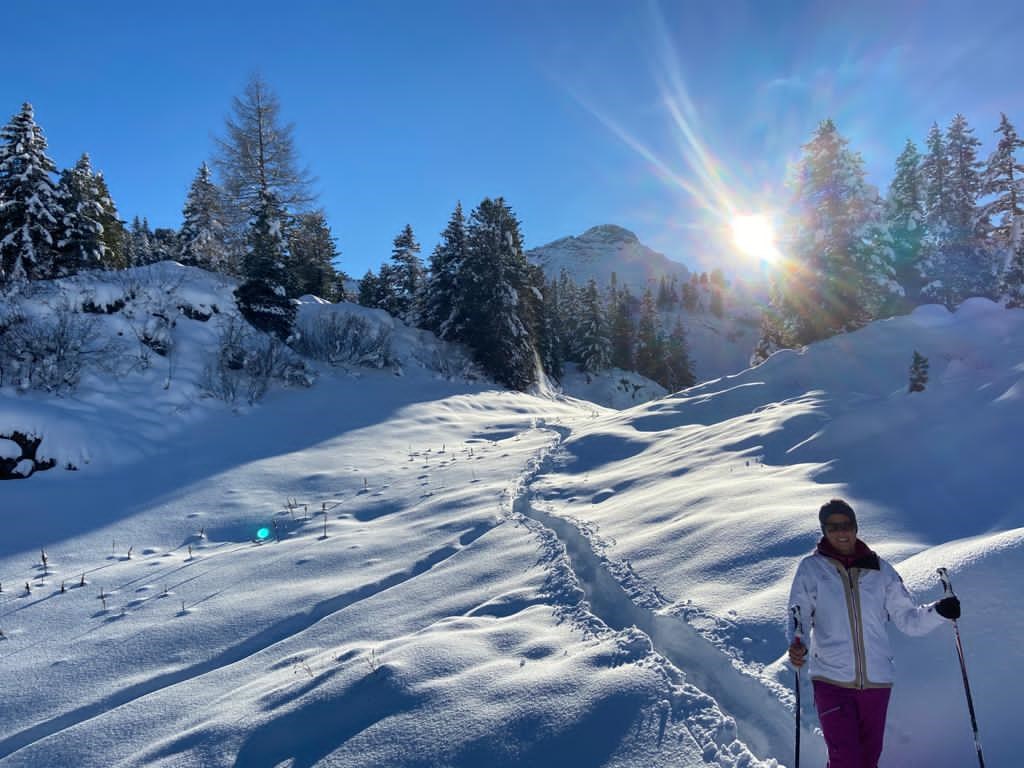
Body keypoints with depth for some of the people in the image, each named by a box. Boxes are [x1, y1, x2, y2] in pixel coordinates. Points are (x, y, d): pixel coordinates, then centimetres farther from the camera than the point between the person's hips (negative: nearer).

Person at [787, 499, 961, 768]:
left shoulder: (879, 569, 4)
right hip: (831, 680, -3)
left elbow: (907, 618, 4)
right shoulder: (811, 568, -2)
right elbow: (799, 618, -3)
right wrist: (797, 645, -23)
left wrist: (939, 611, -14)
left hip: (877, 679, 3)